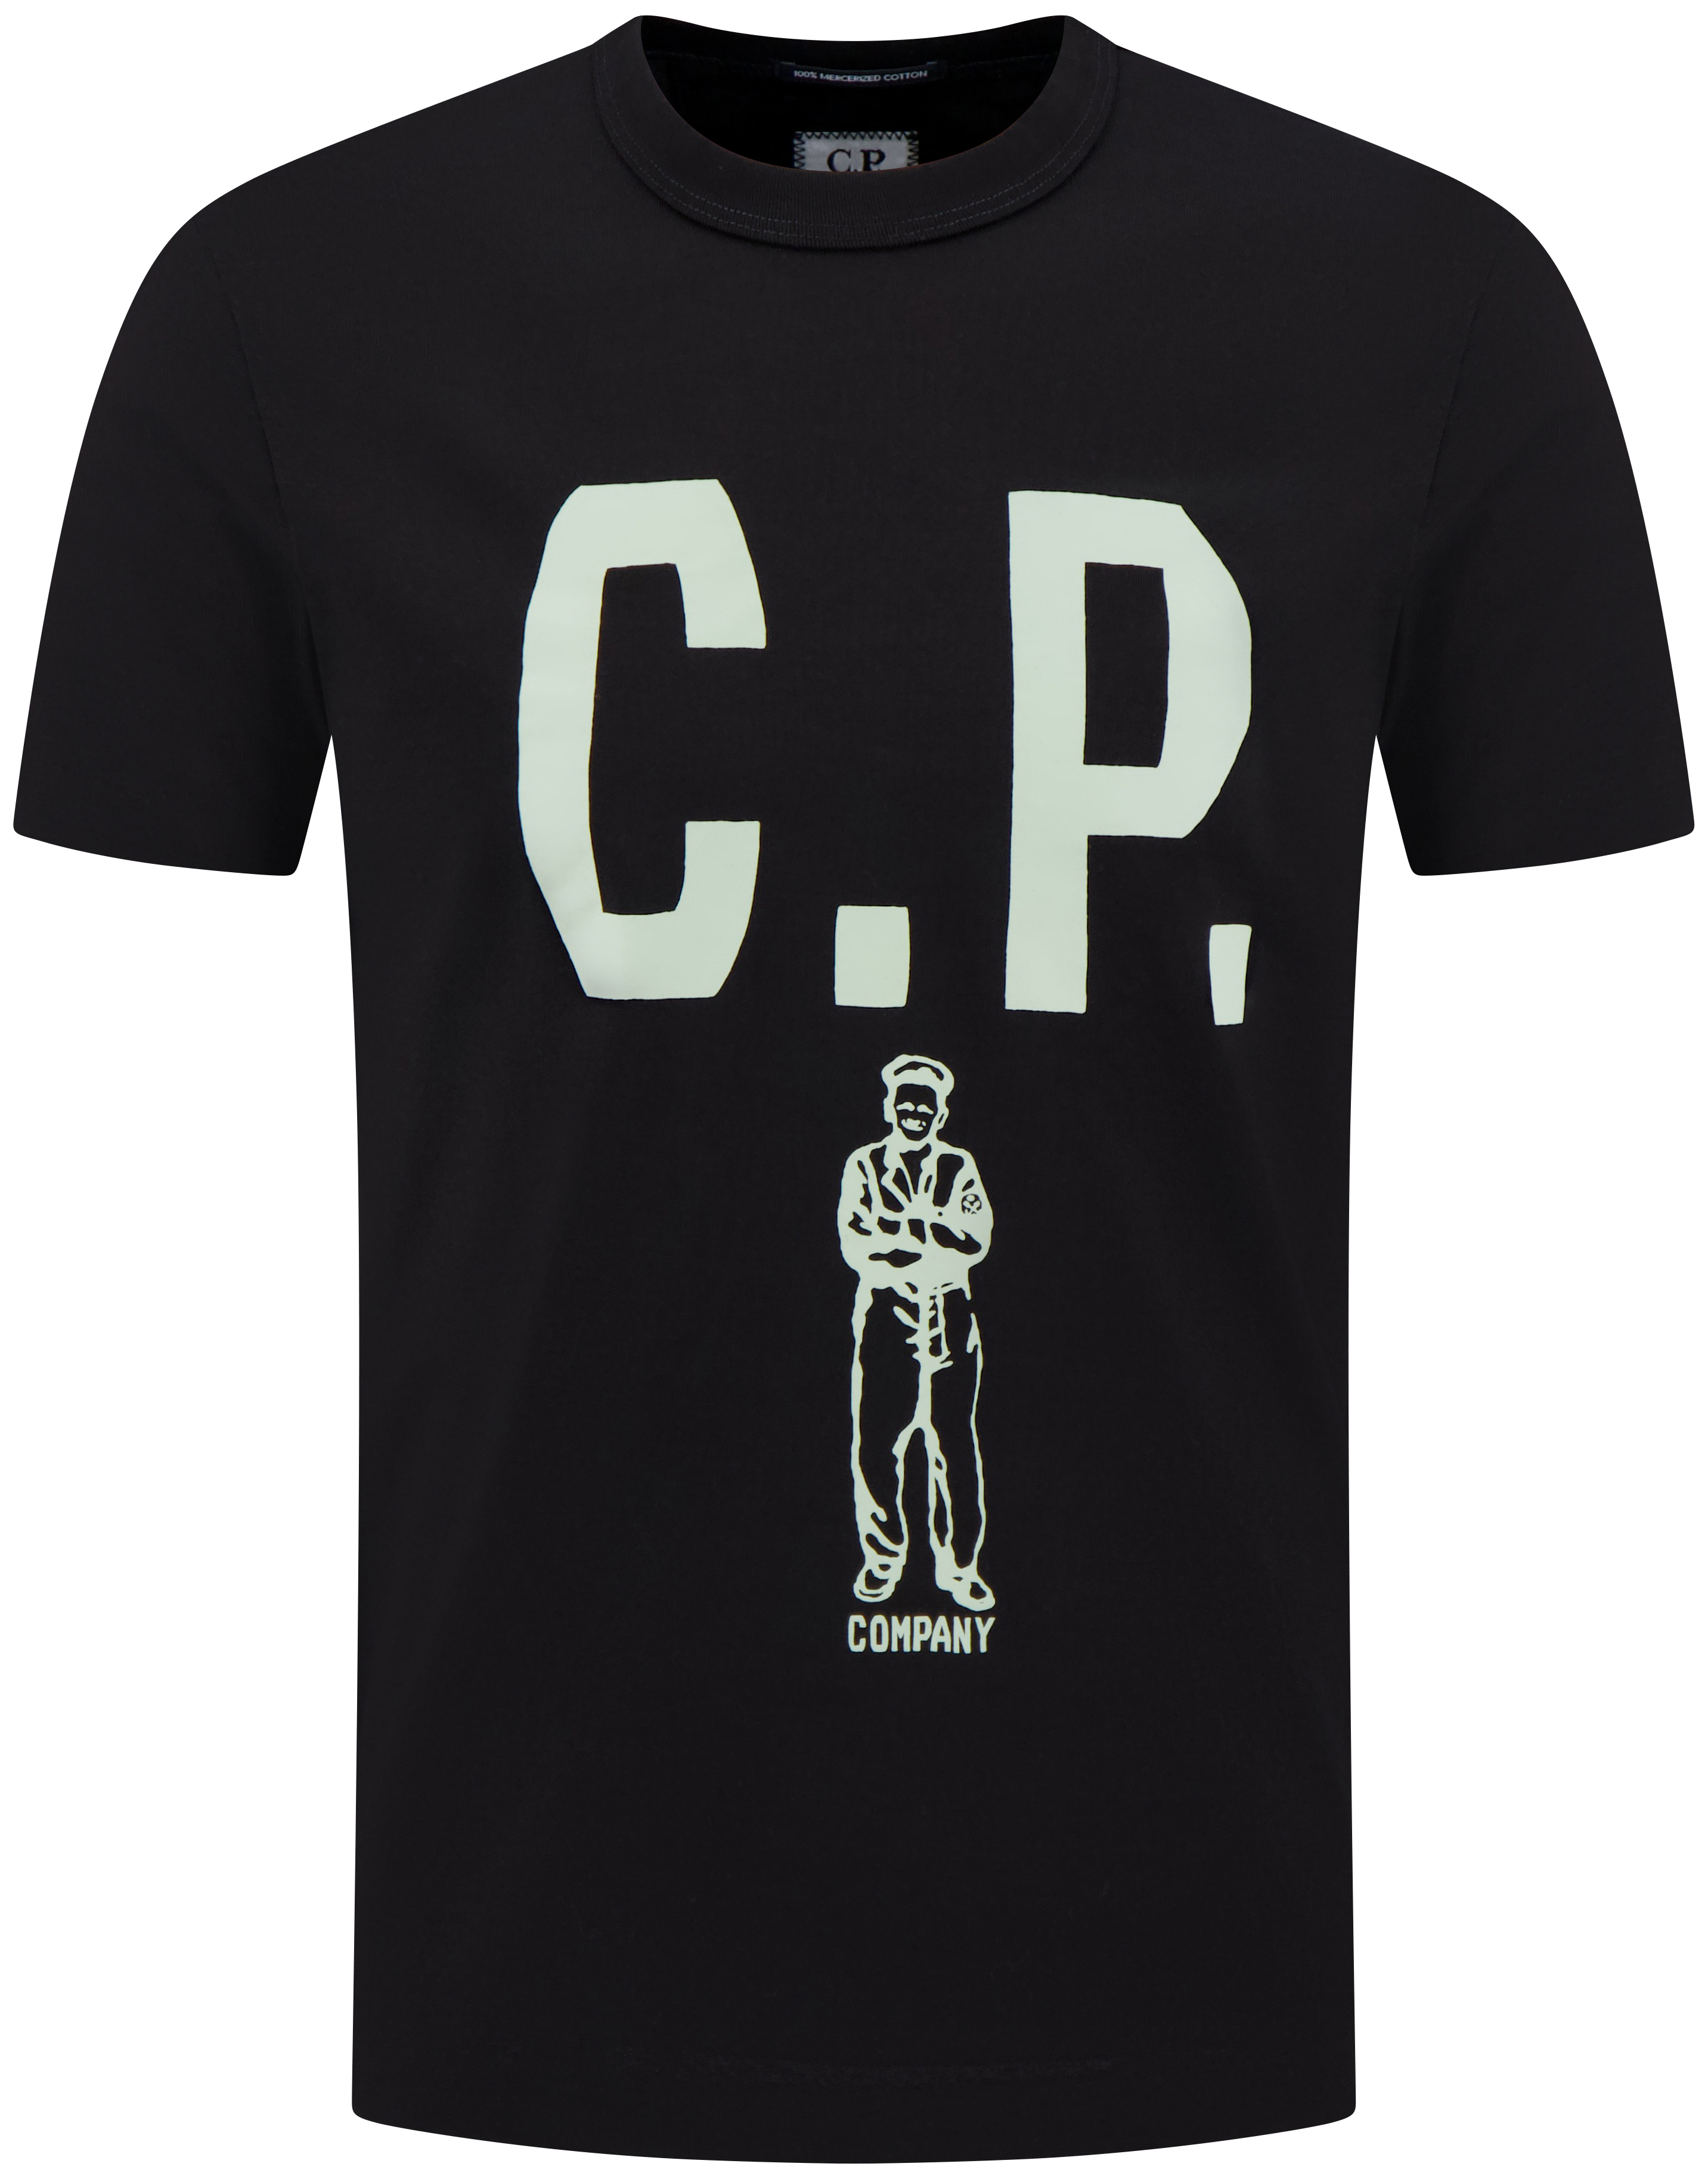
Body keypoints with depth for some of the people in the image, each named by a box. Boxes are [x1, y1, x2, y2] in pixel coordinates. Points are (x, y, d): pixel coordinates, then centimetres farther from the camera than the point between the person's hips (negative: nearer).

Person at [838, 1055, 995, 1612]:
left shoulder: (959, 1168, 8)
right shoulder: (864, 1166, 5)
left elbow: (976, 1241, -6)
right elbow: (857, 1247, -7)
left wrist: (899, 1227, -12)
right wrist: (937, 1238, -11)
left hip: (950, 1320, 1)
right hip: (885, 1316, -1)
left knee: (955, 1446, 0)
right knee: (877, 1444, -2)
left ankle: (959, 1564, 9)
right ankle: (882, 1558, 14)